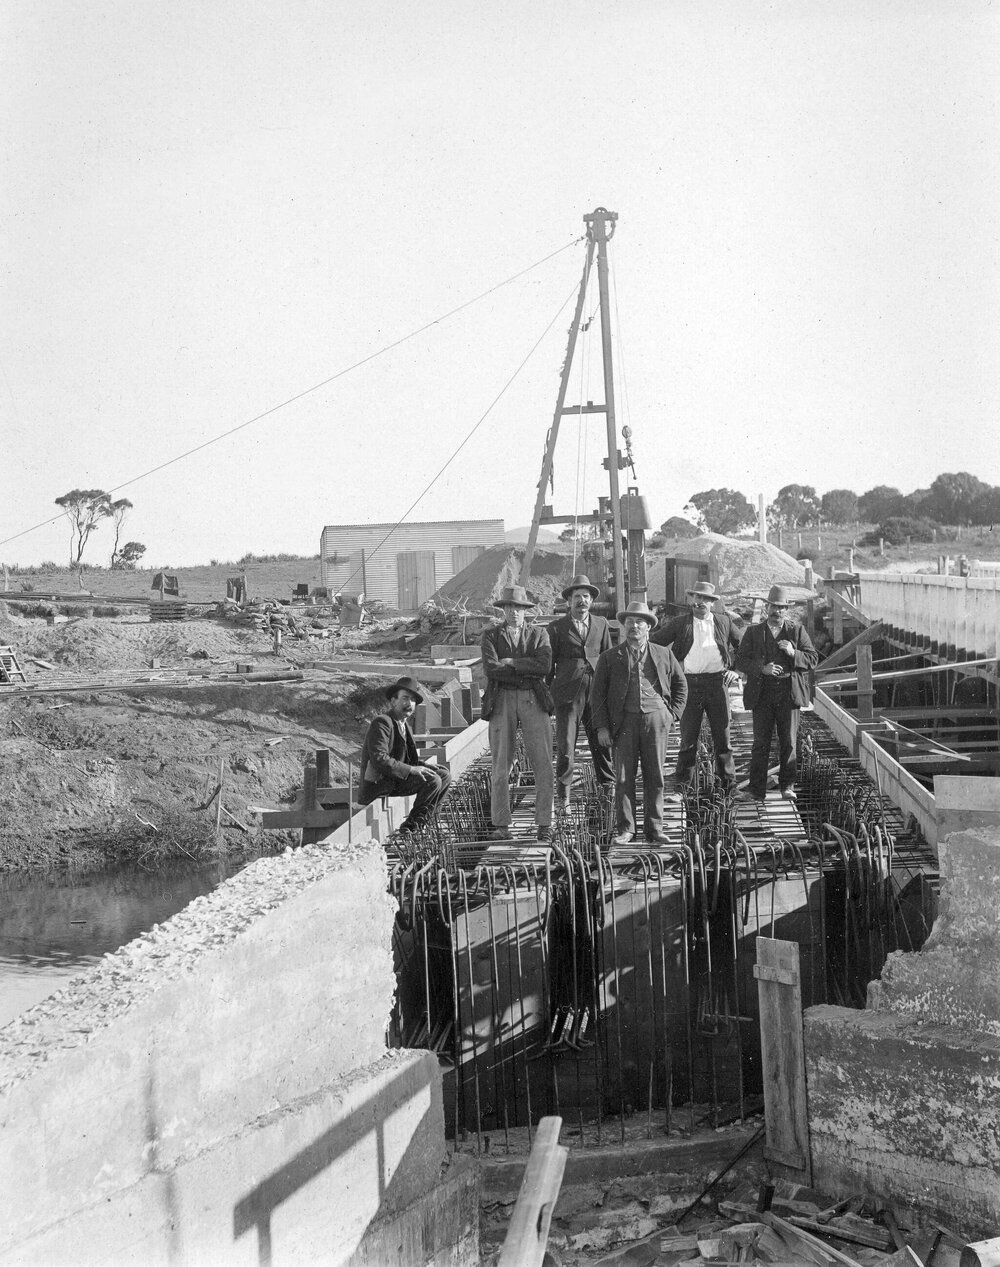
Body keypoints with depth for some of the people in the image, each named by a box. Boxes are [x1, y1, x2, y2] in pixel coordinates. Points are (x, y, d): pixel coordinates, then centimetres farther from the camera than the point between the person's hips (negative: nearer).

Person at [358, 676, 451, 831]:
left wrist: (428, 767, 0)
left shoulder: (405, 726, 18)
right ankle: (413, 823, -7)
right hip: (380, 784, -10)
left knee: (445, 776, 6)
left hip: (397, 777, 10)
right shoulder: (382, 722, -14)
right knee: (433, 781, -21)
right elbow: (379, 760, -23)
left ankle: (421, 820, 3)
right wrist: (411, 769, -24)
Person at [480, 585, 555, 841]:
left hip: (533, 700, 0)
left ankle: (544, 824, 1)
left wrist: (511, 662, -8)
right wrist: (527, 672, -7)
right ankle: (501, 825, 8)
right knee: (501, 765, 2)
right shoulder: (491, 635, 9)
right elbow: (491, 669, -8)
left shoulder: (538, 634, 11)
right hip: (502, 702, 0)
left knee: (543, 764, -4)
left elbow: (544, 665, -6)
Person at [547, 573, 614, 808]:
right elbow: (549, 662, 8)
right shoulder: (557, 627, 5)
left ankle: (608, 785, 18)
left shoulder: (601, 624, 13)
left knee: (602, 741, 4)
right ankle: (563, 793, 9)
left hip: (596, 691, 2)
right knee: (565, 745, -1)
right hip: (567, 692, -2)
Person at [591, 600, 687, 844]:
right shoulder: (610, 658, 9)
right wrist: (601, 726, -2)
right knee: (624, 778, -2)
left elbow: (680, 685, 19)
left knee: (655, 777, 2)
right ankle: (625, 830, 5)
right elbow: (598, 694, 7)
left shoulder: (664, 655, 13)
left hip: (656, 718, 1)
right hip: (625, 720, -1)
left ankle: (654, 828, 11)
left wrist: (672, 714, 7)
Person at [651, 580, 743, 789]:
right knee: (688, 737, 2)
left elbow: (741, 646, 19)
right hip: (690, 683, -1)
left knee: (723, 735, 6)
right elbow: (653, 642, 6)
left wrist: (734, 668, 9)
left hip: (717, 682, 1)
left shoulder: (724, 620, 8)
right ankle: (682, 782, 11)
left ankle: (729, 780, 16)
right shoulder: (680, 623, 3)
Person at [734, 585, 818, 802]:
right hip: (762, 694, 0)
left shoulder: (797, 631, 11)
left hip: (789, 692, 1)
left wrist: (793, 653, -13)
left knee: (789, 742, 2)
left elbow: (813, 659, 5)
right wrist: (762, 669, -14)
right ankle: (757, 788, 2)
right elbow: (740, 662, 2)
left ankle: (787, 786, 10)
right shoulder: (753, 632, 10)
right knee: (761, 742, -2)